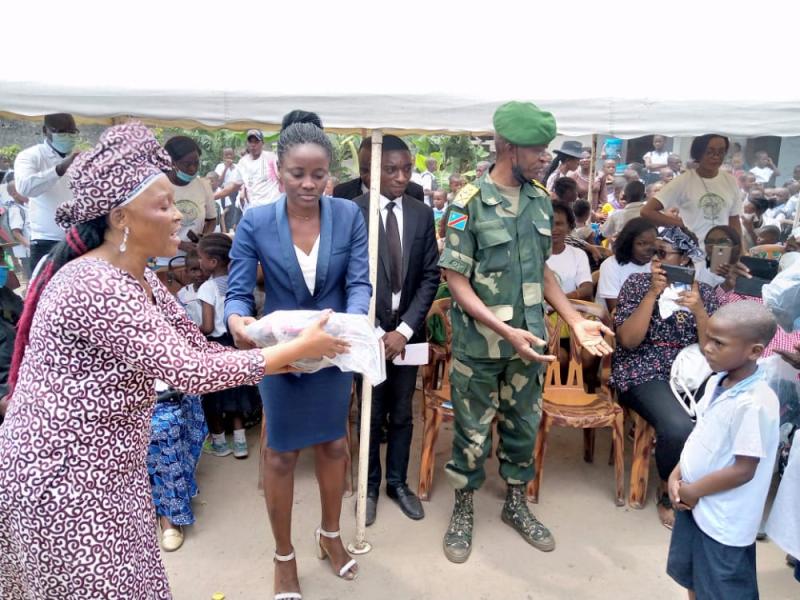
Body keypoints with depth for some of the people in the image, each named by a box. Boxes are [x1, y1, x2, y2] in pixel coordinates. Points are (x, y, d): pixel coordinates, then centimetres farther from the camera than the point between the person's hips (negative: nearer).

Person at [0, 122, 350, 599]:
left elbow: (198, 347, 4)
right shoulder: (94, 287, -27)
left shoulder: (140, 280, 4)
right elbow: (187, 370, -28)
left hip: (104, 471, 9)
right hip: (62, 479, -9)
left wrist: (292, 356, -3)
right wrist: (298, 348, -22)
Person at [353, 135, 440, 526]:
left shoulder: (422, 214, 2)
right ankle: (371, 486, 30)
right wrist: (374, 332, -11)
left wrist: (405, 328, -8)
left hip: (408, 330, 3)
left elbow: (430, 276, 1)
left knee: (402, 414, 14)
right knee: (371, 415, 11)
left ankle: (398, 483, 32)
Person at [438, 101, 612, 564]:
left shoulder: (541, 200, 2)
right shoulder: (469, 204, -15)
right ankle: (463, 510, 33)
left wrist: (576, 321, 2)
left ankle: (517, 504, 40)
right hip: (480, 344, -5)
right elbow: (457, 282, -15)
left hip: (529, 340, 5)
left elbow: (542, 270, 10)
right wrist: (505, 330, -24)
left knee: (524, 426, 18)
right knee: (473, 432, 11)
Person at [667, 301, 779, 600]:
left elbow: (743, 471, -25)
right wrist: (676, 475, -3)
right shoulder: (717, 382, -3)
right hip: (694, 504, 8)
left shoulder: (754, 404, -29)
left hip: (724, 521, -8)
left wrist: (693, 491, -14)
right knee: (690, 576, 27)